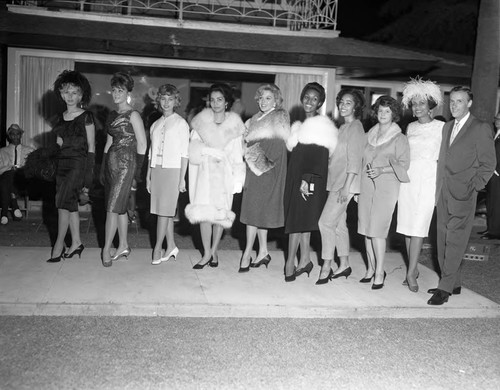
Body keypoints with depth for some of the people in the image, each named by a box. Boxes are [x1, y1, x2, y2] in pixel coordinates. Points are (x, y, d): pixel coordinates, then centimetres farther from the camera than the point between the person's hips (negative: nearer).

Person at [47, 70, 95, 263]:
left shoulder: (86, 117, -5)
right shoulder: (61, 118, 13)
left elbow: (91, 147, -6)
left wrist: (88, 177, -10)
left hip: (78, 163, -6)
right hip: (62, 163, 6)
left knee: (63, 203, -10)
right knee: (70, 204, 9)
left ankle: (59, 245, -3)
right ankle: (76, 242, 18)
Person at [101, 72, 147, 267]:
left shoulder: (133, 115, -7)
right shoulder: (112, 116, 14)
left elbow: (142, 145, -9)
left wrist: (137, 172, -10)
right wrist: (103, 168, 15)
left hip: (125, 163, -7)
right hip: (111, 162, 7)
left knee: (113, 207, -8)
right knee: (120, 207, 11)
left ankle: (106, 249, -1)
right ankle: (123, 246, 20)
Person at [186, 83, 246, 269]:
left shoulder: (234, 124, 4)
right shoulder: (201, 121, 7)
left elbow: (237, 155, 4)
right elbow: (194, 149, 6)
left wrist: (238, 180, -1)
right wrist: (215, 152, -4)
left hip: (224, 173, 0)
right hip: (204, 172, 0)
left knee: (220, 213, 0)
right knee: (204, 212, -7)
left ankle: (214, 251, 14)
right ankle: (207, 253, 1)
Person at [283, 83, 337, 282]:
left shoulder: (322, 125, -8)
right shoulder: (300, 125, 17)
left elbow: (321, 157, -16)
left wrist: (307, 179, -23)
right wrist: (298, 179, 15)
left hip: (310, 180, -8)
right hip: (295, 176, 8)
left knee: (297, 217, -7)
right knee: (302, 219, 10)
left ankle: (290, 263, -1)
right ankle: (305, 259, 17)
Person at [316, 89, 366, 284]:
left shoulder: (355, 128, -10)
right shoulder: (343, 127, 16)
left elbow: (354, 159, -17)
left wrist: (346, 186, -21)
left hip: (344, 183, -9)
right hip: (336, 181, 9)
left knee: (326, 222, -10)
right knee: (339, 224, 12)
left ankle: (326, 267, -2)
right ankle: (344, 265, 22)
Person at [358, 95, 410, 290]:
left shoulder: (399, 138, 0)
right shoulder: (369, 135, 14)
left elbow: (404, 164, -4)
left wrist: (382, 170, -17)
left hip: (386, 186, -5)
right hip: (366, 185, 5)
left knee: (377, 229, -11)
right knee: (366, 228, 5)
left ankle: (379, 272, -3)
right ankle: (371, 268, 16)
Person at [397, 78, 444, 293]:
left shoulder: (441, 127, 0)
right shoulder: (410, 127, 13)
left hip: (428, 179, -4)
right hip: (407, 178, 5)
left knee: (418, 227, -7)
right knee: (406, 225, 5)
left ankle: (411, 272, -1)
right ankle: (413, 268, 16)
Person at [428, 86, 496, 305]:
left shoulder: (481, 129, -3)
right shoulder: (447, 127, 17)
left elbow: (488, 163, -3)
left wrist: (473, 188, -10)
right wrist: (439, 188, 9)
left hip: (463, 195, -7)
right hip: (443, 194, 7)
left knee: (455, 242, -6)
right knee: (443, 240, 8)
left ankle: (445, 288, -2)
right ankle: (453, 283, 18)